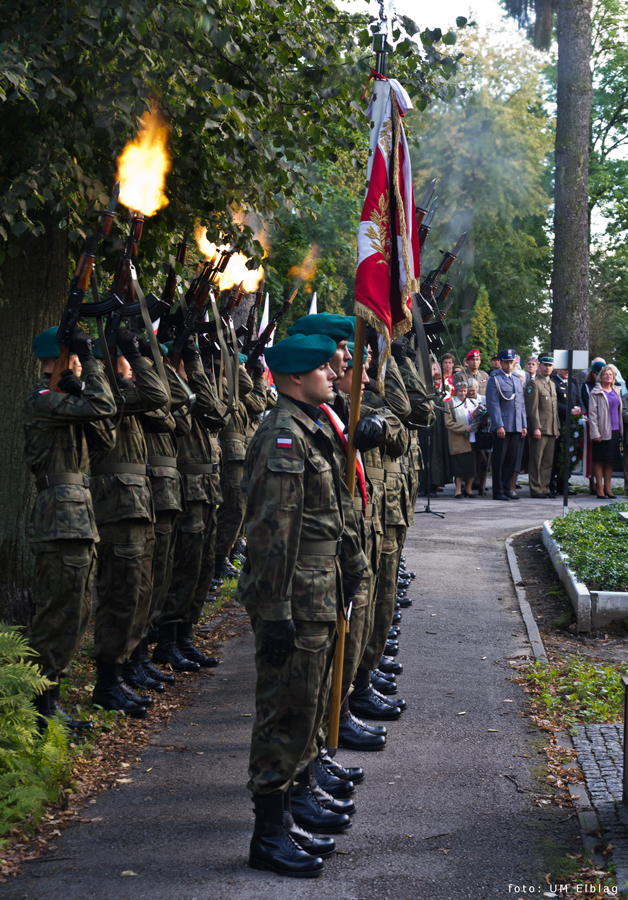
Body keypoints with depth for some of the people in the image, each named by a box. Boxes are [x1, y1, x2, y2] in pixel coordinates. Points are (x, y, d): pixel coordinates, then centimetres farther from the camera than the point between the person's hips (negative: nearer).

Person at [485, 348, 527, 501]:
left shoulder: (518, 380, 19)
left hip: (516, 427, 6)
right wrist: (498, 426, -16)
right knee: (499, 460, -2)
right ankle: (498, 491, 2)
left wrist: (524, 425, 12)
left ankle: (506, 488, 14)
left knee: (511, 459, 7)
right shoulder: (494, 380, -2)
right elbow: (493, 404, -9)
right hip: (501, 427, -6)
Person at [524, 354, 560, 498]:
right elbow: (532, 408, -12)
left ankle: (545, 488, 13)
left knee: (548, 462, 8)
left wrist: (557, 428, 18)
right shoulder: (533, 383, -6)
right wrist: (536, 427, -18)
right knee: (537, 461, -4)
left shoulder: (552, 384, 20)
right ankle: (536, 490, -1)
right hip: (539, 429, -8)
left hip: (551, 430, 8)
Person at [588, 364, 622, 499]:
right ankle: (600, 488, 3)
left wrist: (620, 429, 12)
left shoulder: (616, 391, 13)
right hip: (602, 431, -5)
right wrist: (595, 433, -15)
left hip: (615, 431, 5)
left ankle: (607, 488, 12)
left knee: (610, 460, 8)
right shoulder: (596, 393, -4)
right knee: (599, 460, -1)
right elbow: (592, 414, -8)